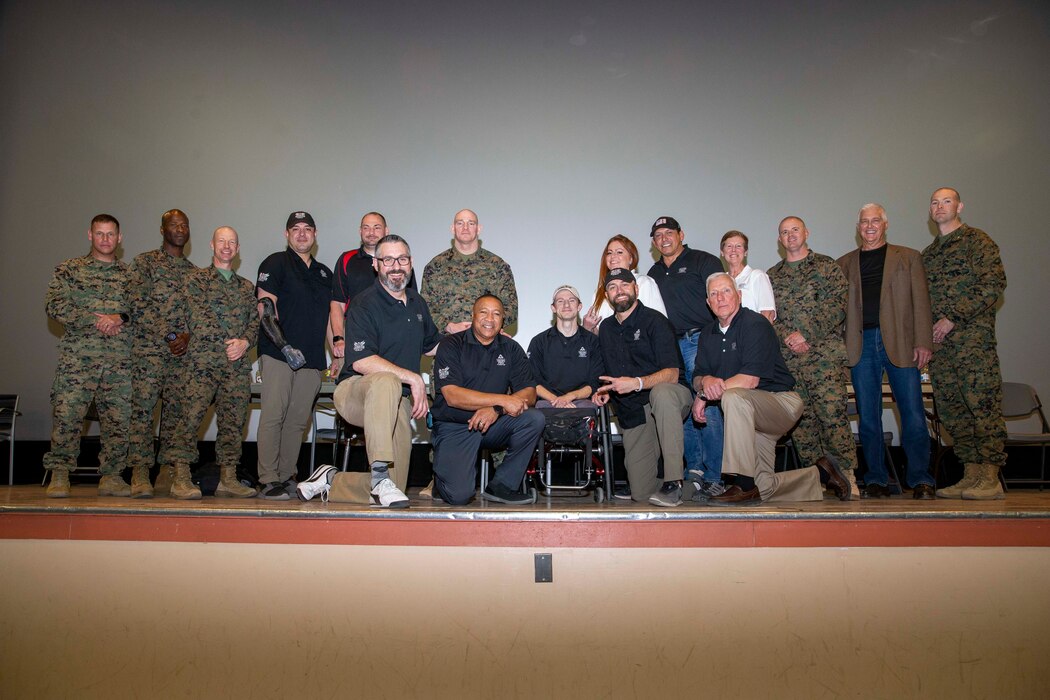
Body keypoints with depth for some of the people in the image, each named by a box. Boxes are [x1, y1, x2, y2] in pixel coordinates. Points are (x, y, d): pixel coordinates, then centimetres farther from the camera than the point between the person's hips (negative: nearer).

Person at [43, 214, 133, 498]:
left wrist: (121, 317, -11)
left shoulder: (130, 274, 16)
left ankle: (111, 476, 10)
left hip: (120, 359, 2)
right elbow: (55, 306, 0)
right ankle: (59, 476, 3)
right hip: (78, 356, -1)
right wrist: (96, 320, -11)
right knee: (66, 414, -8)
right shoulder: (69, 269, 11)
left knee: (118, 419, 0)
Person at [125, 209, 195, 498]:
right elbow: (139, 307, -4)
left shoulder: (193, 271, 19)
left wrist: (187, 336, -4)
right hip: (148, 348, -4)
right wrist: (170, 337, -10)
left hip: (183, 352, 4)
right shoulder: (145, 262, 6)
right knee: (143, 408, -8)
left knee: (175, 411, 3)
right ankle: (140, 474, -6)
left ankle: (167, 473, 7)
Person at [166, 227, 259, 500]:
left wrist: (245, 342, -8)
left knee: (233, 422, 3)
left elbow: (255, 321, 13)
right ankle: (181, 478, -6)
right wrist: (228, 342, -10)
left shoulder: (246, 287, 21)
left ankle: (228, 479, 7)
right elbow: (199, 316, -3)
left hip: (238, 365, 4)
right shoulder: (196, 278, 9)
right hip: (203, 361, -4)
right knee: (190, 417, -10)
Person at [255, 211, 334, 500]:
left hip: (311, 357, 5)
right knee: (273, 416, -9)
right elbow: (265, 307, -7)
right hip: (278, 354, -5)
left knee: (298, 420, 6)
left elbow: (329, 316, 24)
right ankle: (269, 480, -6)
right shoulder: (276, 263, 3)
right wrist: (284, 345, -18)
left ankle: (287, 475, 15)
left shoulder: (323, 273, 20)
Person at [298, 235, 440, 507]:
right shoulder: (363, 304, -11)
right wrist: (412, 378, -25)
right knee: (386, 381, -43)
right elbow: (361, 362, -23)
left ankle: (330, 479, 21)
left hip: (397, 402, 6)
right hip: (355, 391, -6)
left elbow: (431, 345, 28)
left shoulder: (417, 303, 12)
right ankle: (380, 476, -37)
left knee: (395, 490, -1)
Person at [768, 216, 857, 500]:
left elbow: (836, 306, -3)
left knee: (832, 413, -11)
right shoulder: (772, 275, 18)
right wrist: (787, 338, -7)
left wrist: (805, 334, -12)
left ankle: (847, 478, -1)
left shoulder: (826, 266, 8)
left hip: (824, 354, -3)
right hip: (787, 357, 4)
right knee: (800, 418, 2)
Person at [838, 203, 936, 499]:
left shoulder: (908, 258, 12)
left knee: (913, 413, -4)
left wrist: (923, 342, -6)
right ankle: (875, 480, 12)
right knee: (868, 416, 3)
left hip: (899, 342, -1)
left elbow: (920, 301, 4)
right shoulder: (844, 264, 15)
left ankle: (921, 480, 6)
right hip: (861, 344, 1)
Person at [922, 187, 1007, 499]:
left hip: (973, 335, -7)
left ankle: (990, 478, -5)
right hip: (940, 340, 7)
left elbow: (994, 284, -9)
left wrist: (953, 318, -14)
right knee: (950, 408, 5)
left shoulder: (977, 240, 2)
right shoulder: (928, 253, 22)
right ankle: (971, 474, 12)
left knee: (982, 402, -9)